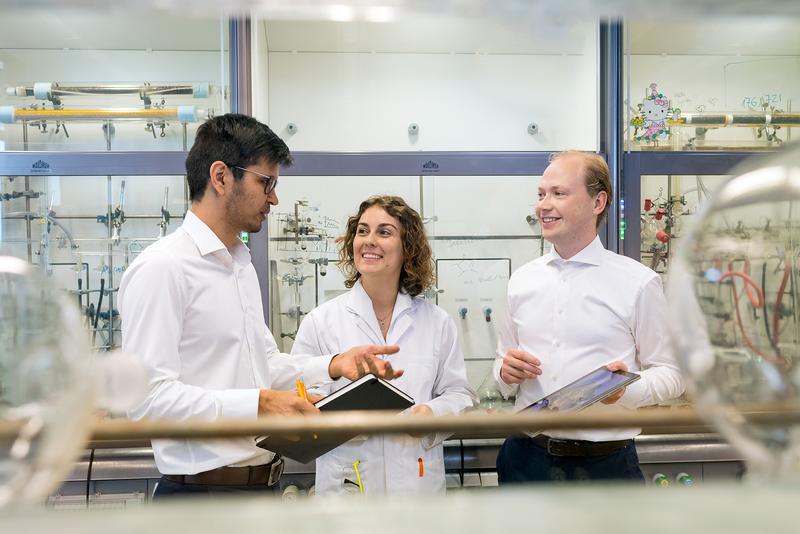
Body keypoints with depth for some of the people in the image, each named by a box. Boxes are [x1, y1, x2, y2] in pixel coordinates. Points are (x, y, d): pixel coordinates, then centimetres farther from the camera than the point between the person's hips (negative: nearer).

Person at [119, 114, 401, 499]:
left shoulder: (242, 264, 13)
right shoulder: (160, 268, -16)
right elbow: (147, 397, -22)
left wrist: (334, 365, 2)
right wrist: (258, 404, -26)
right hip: (202, 487, -8)